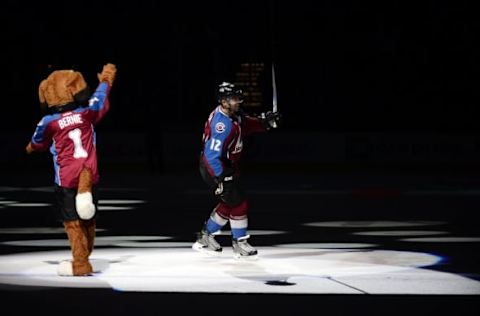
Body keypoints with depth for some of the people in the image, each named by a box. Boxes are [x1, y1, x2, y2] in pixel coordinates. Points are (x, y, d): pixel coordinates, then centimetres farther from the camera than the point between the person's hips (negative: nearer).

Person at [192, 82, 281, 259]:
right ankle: (240, 245, 6)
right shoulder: (222, 124, -30)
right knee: (239, 204, -5)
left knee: (229, 204, 19)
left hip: (227, 167, 10)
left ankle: (205, 237, 29)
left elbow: (246, 124, 16)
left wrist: (265, 122, -2)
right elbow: (212, 154, -32)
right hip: (215, 170, -10)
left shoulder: (232, 114, -1)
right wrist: (221, 178, -32)